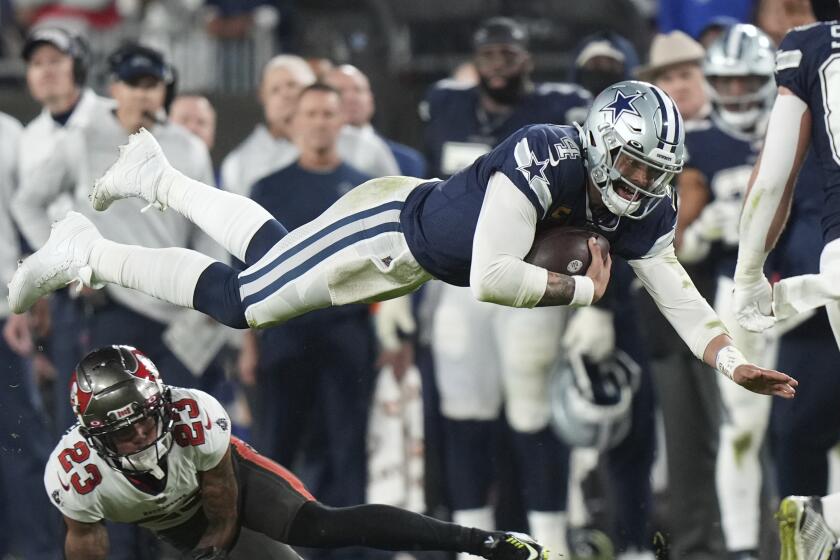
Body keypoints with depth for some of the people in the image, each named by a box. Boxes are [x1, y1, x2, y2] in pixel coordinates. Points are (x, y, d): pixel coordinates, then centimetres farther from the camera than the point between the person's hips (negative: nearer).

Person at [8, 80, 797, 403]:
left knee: (272, 254, 26)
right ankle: (88, 258, 9)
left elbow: (675, 293, -12)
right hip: (389, 224, -8)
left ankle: (157, 178, 46)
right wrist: (579, 290, -32)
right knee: (243, 300, -7)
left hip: (417, 262, 8)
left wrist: (732, 362, -26)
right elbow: (491, 277, -43)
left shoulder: (641, 212, -15)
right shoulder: (541, 162, -38)